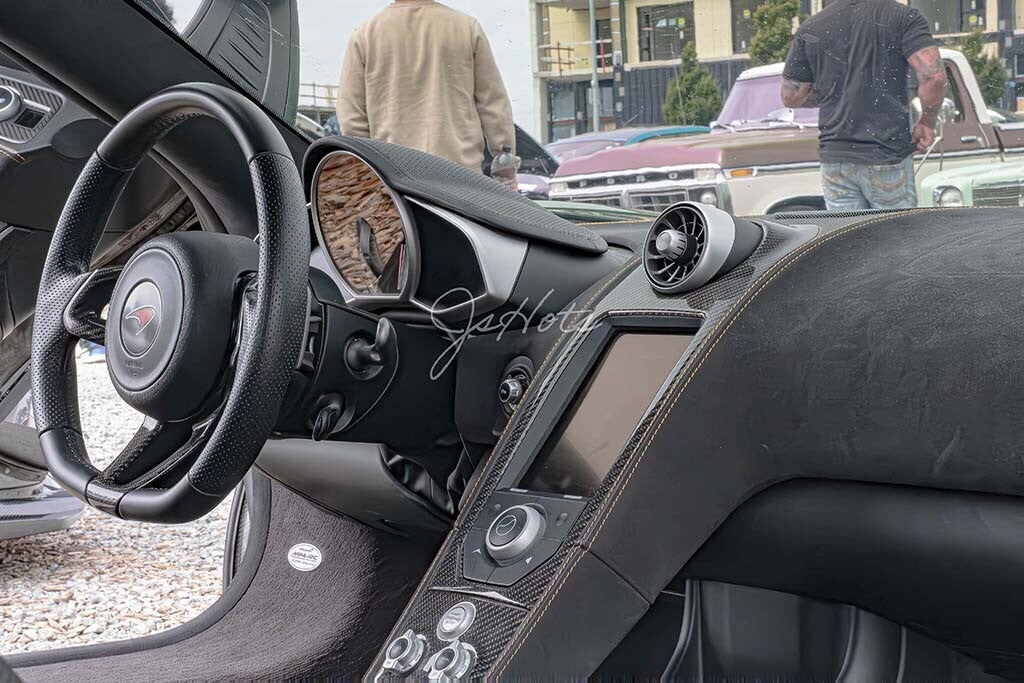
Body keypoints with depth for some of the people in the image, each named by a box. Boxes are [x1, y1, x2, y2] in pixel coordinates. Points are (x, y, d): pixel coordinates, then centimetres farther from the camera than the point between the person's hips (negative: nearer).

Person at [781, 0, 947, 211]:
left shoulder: (810, 28, 4)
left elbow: (790, 97, 8)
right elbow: (934, 76, -16)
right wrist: (926, 124, -1)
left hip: (834, 159, 3)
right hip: (888, 156, -3)